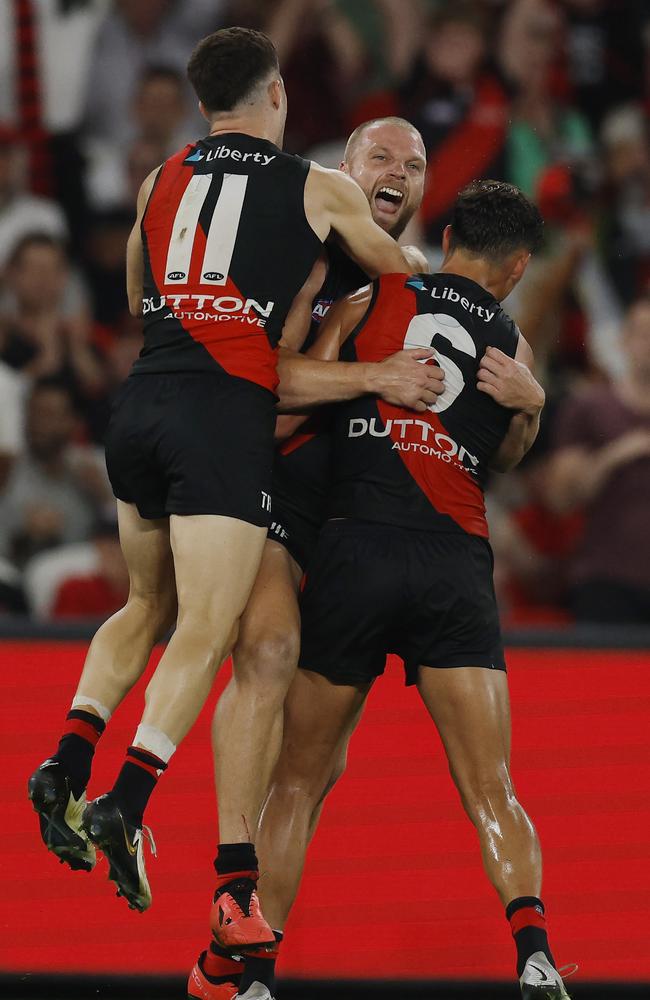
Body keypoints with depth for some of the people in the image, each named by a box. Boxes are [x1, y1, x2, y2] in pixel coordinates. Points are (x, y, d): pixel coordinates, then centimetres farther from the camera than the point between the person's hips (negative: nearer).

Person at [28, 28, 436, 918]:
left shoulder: (159, 183, 17)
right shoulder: (319, 189, 7)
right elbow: (402, 273, 23)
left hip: (141, 402, 5)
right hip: (229, 411, -5)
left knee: (150, 606, 23)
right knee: (208, 630, -6)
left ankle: (68, 765, 6)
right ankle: (127, 803, -22)